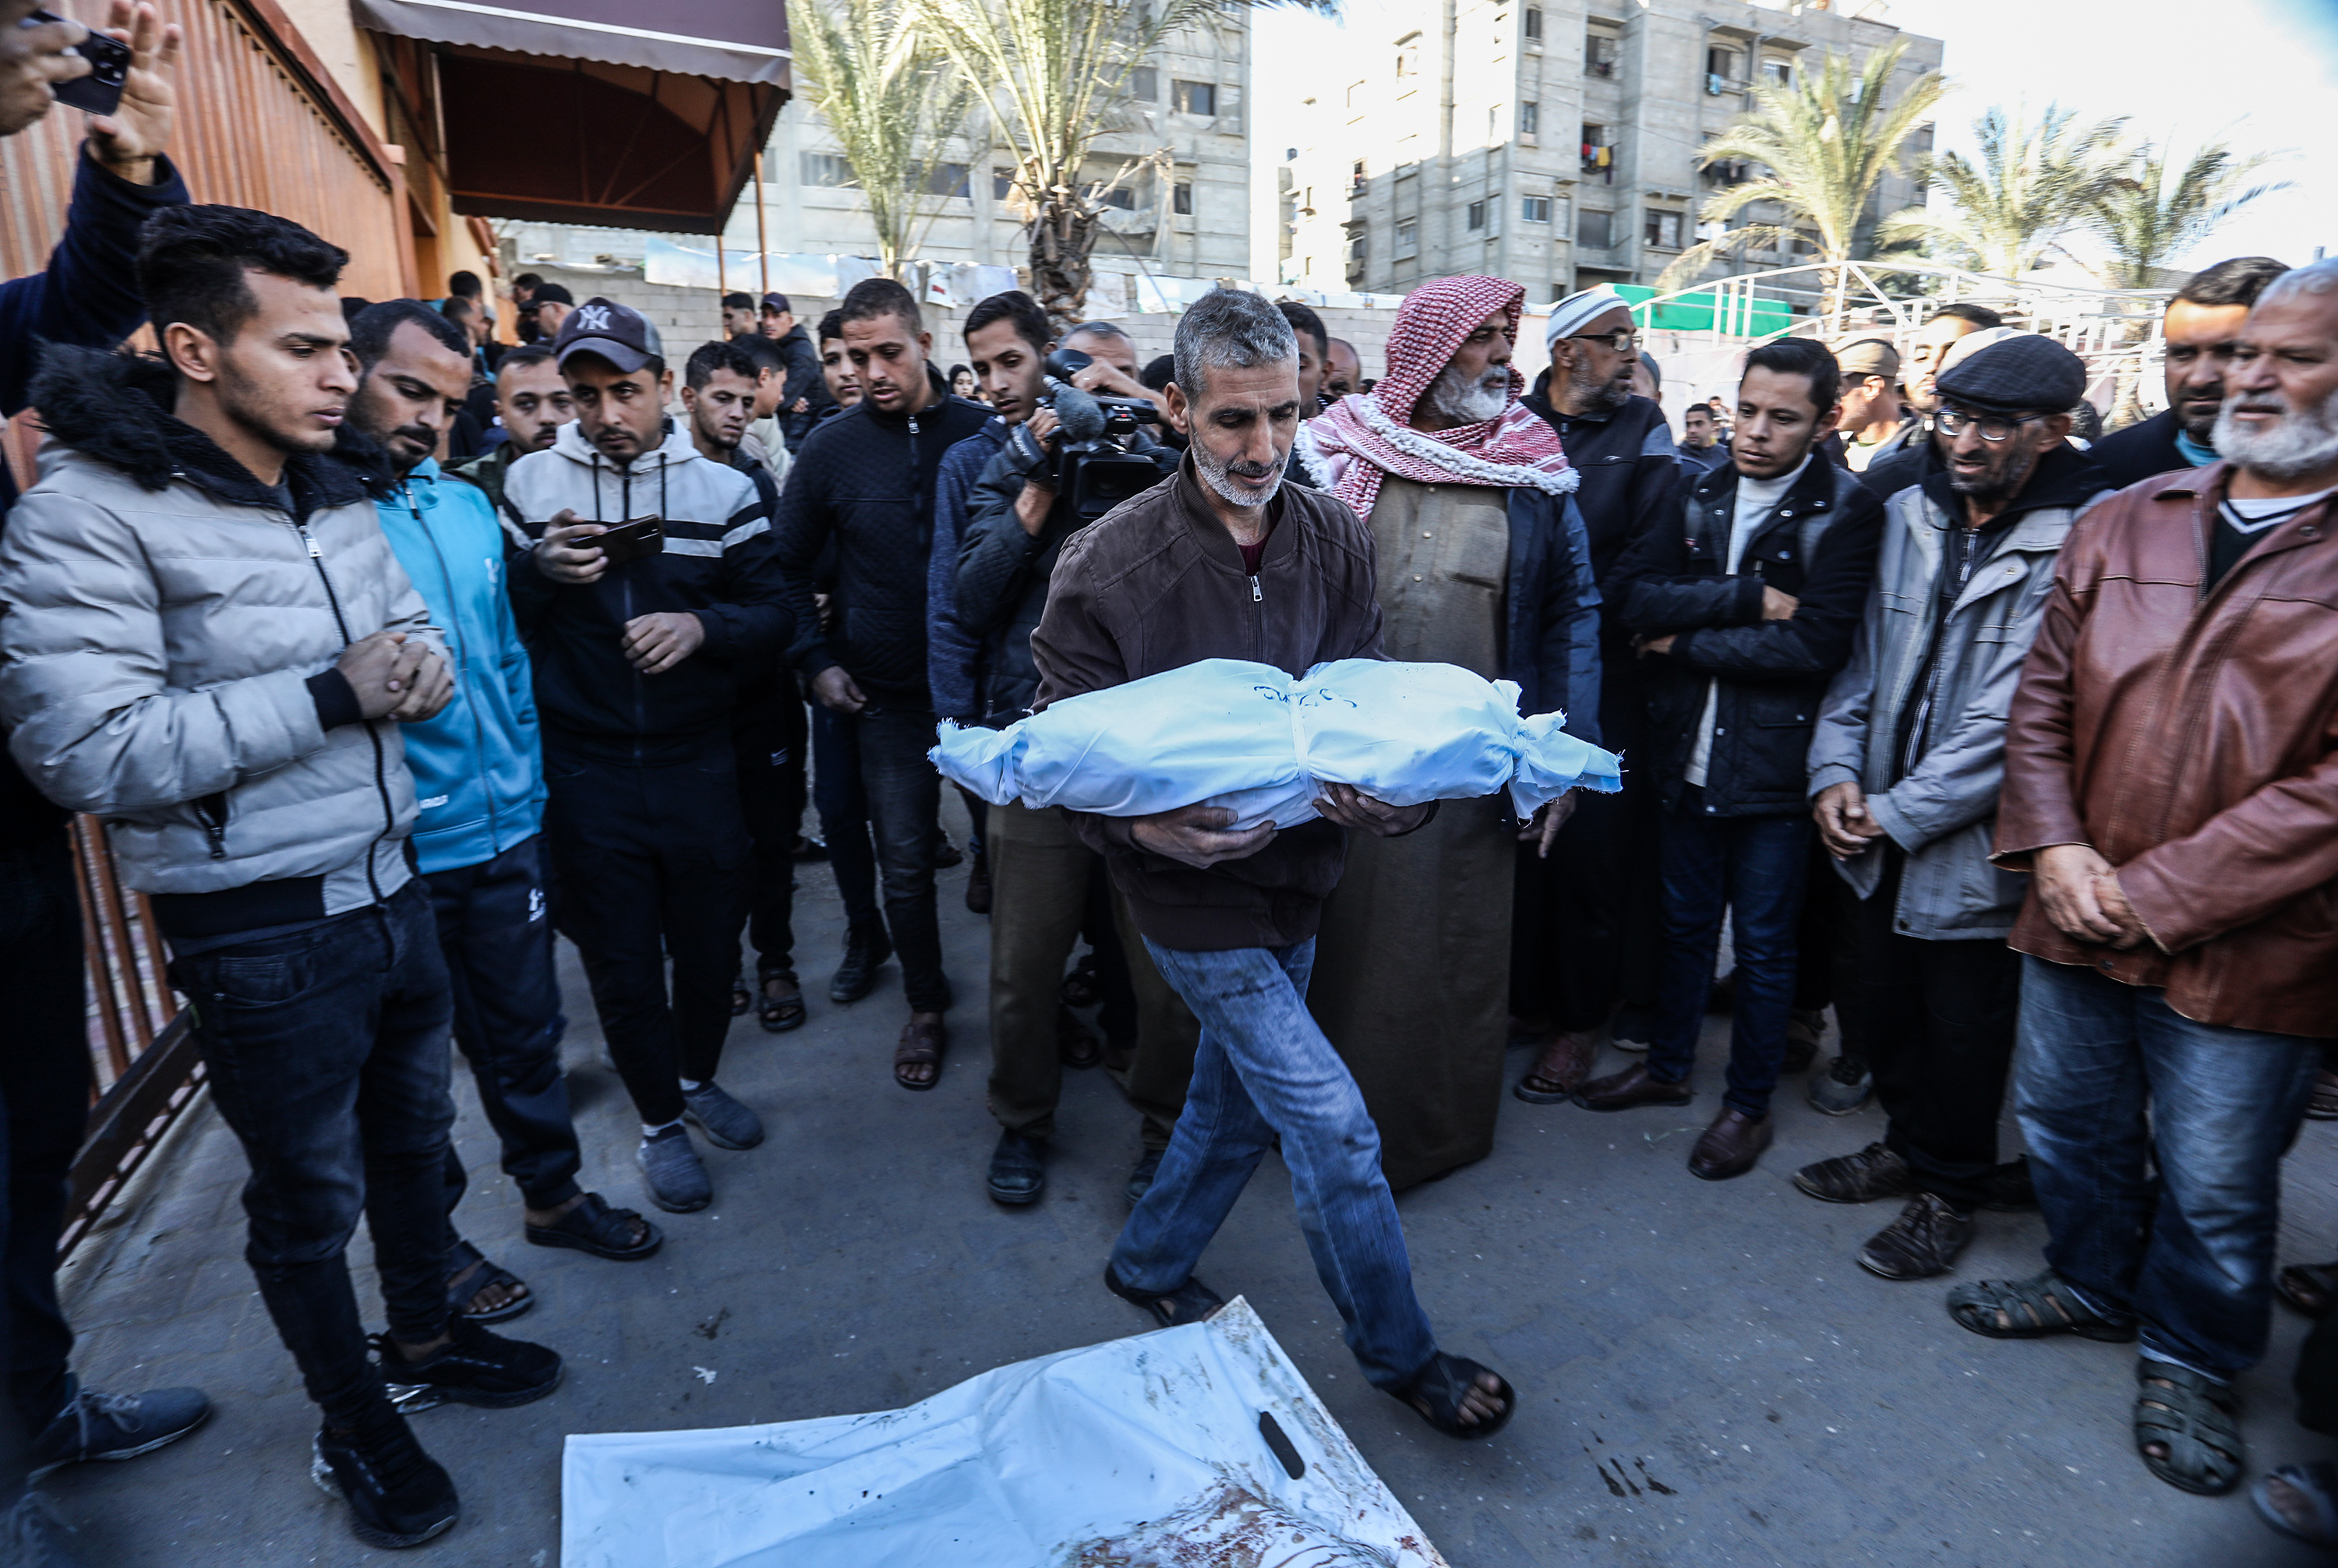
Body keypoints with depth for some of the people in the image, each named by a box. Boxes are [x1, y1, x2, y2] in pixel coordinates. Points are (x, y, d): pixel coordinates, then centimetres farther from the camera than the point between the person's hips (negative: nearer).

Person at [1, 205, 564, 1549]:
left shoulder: (337, 497, 5)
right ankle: (355, 1425, 36)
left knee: (416, 1137, 23)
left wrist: (418, 671, -9)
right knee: (312, 1199, 13)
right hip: (263, 934, -6)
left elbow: (413, 631, 15)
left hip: (392, 885, 7)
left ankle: (427, 1336, 46)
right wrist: (332, 695, -25)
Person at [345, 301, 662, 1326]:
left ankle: (551, 1192, 40)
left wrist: (528, 778, 13)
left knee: (524, 1028, 20)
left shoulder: (468, 507, 7)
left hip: (504, 829, 6)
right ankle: (430, 1236, 35)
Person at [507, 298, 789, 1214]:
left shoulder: (724, 490, 1)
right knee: (622, 959, 10)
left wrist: (703, 627, -22)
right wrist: (539, 572, -18)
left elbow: (773, 614, -2)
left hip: (696, 762, 1)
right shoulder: (529, 484, 0)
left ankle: (699, 1077, 41)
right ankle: (659, 1123, 30)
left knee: (712, 940, 13)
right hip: (584, 772, -1)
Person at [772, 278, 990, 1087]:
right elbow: (790, 567, 8)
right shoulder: (831, 449, -1)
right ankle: (926, 1006, 25)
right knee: (905, 860, 5)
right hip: (890, 691, 0)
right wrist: (816, 662, -1)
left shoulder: (984, 430, -2)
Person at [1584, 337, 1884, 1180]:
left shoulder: (1848, 512, -8)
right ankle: (1667, 1065, 37)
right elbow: (1637, 596, -8)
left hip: (1775, 768, -4)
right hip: (1688, 755, 4)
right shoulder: (1698, 493, 5)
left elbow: (1814, 644, -19)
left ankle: (1750, 1104, 26)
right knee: (1685, 921, 19)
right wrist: (1749, 597, -18)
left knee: (1762, 943, 9)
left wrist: (1687, 643, -13)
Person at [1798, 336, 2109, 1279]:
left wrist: (1901, 812, -16)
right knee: (1879, 997, 18)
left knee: (1964, 1027, 10)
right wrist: (1837, 771, -3)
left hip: (1976, 839, -5)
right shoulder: (1911, 514, 6)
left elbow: (2020, 715, -18)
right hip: (1877, 826, 6)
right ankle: (1909, 1140, 42)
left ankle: (1952, 1189, 32)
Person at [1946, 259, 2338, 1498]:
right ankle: (2094, 1283, 46)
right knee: (2067, 1121, 21)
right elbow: (2043, 694, 5)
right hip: (2076, 915, 4)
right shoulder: (2123, 522, 5)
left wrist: (2159, 891, -17)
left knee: (2214, 1186, 12)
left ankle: (2188, 1361, 37)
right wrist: (2055, 847, -7)